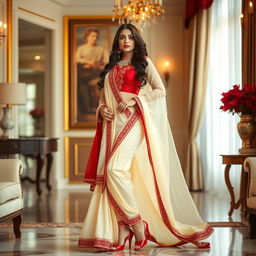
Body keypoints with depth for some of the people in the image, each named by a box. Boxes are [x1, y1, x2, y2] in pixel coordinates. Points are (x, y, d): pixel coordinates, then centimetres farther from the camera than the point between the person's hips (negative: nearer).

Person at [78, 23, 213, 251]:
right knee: (113, 173, -5)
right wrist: (102, 109, 0)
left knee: (116, 169, -22)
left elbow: (160, 90, 0)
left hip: (133, 121, -5)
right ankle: (122, 231, -5)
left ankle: (138, 223, -13)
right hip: (112, 123, 5)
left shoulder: (144, 62, 9)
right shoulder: (111, 68, 22)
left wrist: (135, 99, -12)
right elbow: (103, 97, 22)